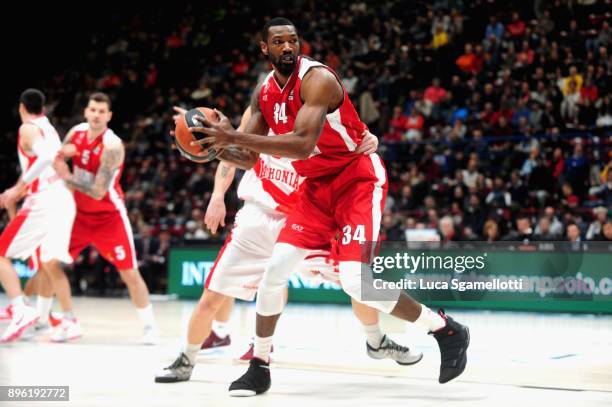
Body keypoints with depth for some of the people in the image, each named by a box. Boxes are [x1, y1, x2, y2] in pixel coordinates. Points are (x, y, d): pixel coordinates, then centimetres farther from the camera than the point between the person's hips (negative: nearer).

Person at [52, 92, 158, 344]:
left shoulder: (113, 147, -24)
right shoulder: (76, 133, -4)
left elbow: (98, 191, -28)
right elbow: (57, 160, 13)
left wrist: (67, 177, -25)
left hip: (109, 216, -6)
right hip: (80, 213, 6)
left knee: (129, 273, -7)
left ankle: (149, 326, 6)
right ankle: (68, 322, 11)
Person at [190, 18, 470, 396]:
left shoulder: (318, 79, -22)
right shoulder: (264, 92, 3)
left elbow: (302, 146, -34)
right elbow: (249, 158, 10)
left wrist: (235, 136, -35)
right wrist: (216, 144, -11)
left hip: (358, 177, -7)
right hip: (317, 186, 7)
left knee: (356, 280, -20)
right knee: (275, 269, -3)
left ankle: (447, 331, -3)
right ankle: (260, 367, 12)